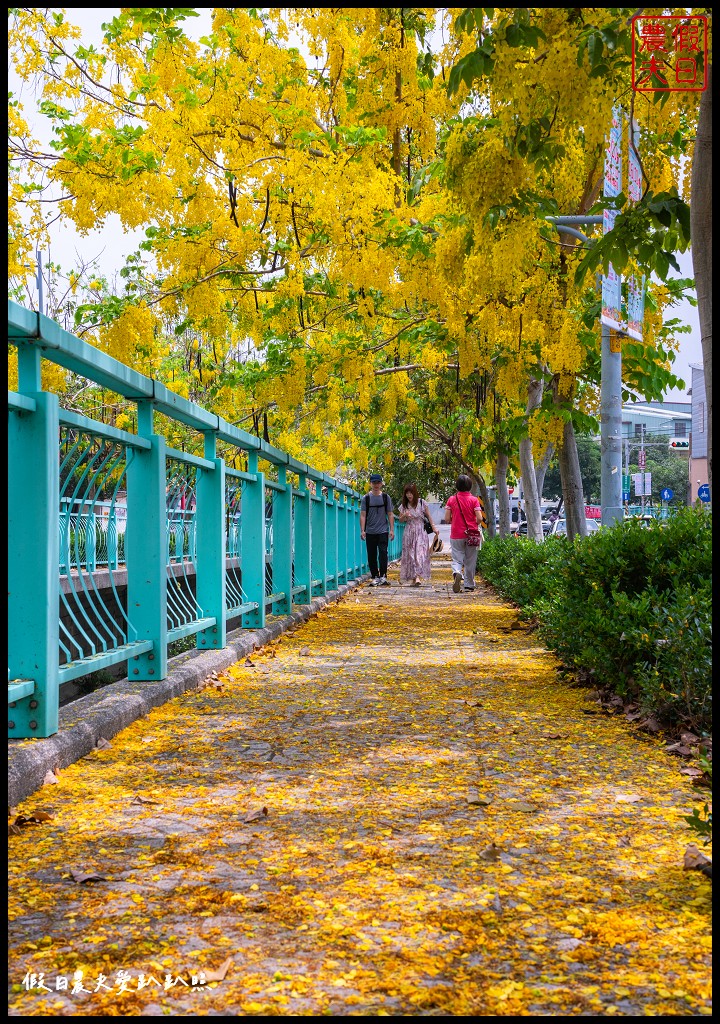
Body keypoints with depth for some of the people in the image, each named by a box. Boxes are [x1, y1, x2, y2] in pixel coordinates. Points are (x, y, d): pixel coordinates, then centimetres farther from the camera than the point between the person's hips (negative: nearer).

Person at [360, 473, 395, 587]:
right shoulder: (366, 498, 4)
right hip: (370, 532, 1)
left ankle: (383, 576, -14)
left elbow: (390, 515, 7)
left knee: (383, 553, -13)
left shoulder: (386, 497, 6)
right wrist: (362, 530, -7)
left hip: (383, 531, -1)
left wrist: (392, 529, 0)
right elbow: (363, 515, 2)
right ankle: (375, 577, 13)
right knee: (372, 555, 4)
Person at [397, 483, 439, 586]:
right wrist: (404, 515, -10)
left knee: (420, 553, -14)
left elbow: (428, 516, 6)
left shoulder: (422, 502, -3)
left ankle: (418, 576, -24)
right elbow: (400, 520, 11)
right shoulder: (404, 505, 3)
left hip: (420, 532, -3)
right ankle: (412, 578, 6)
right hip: (409, 533, 3)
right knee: (409, 555, 1)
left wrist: (433, 527, 1)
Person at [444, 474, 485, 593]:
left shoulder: (452, 500, -1)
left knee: (457, 559, 3)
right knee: (470, 561, 11)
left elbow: (447, 519, -3)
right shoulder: (474, 500, -5)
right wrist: (476, 524, 10)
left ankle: (457, 573, -28)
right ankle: (469, 584, 16)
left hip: (456, 534, 0)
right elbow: (480, 518, -12)